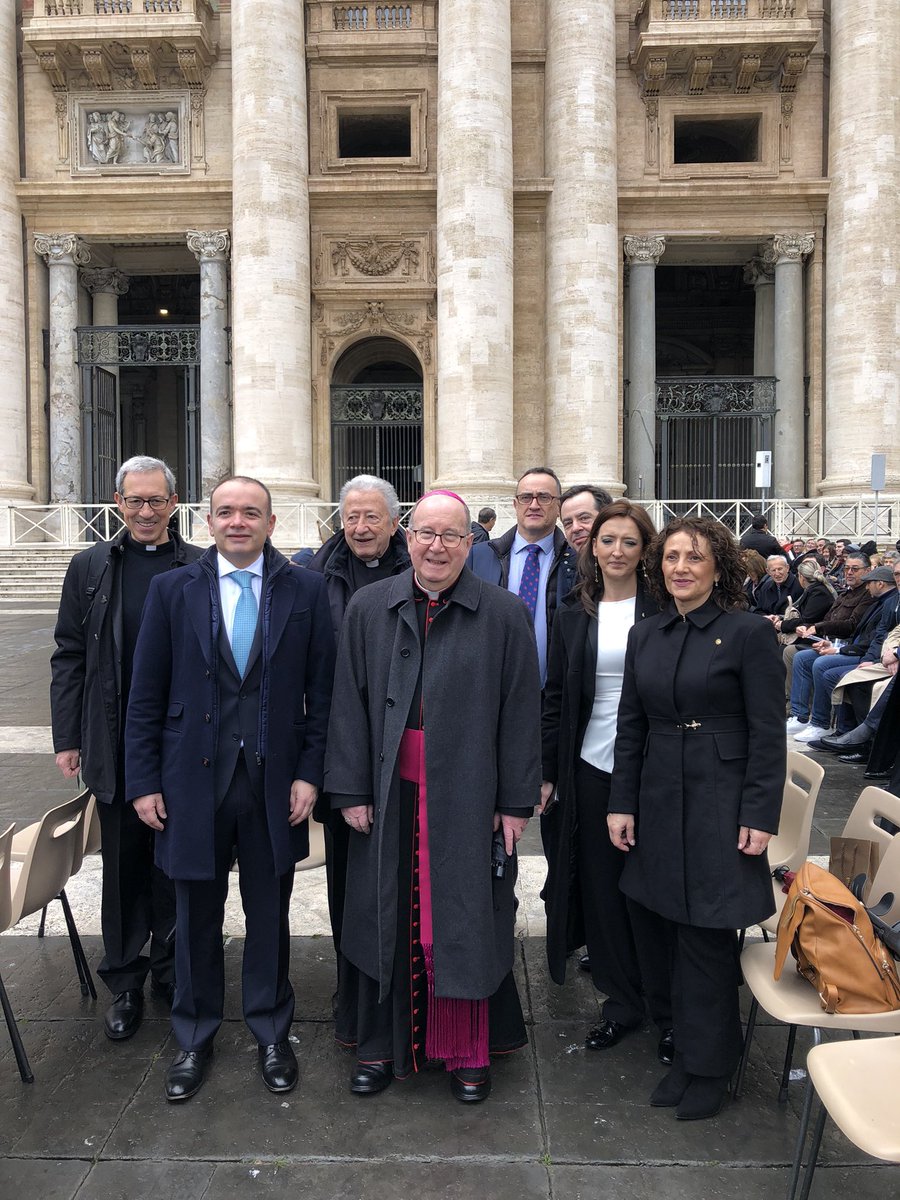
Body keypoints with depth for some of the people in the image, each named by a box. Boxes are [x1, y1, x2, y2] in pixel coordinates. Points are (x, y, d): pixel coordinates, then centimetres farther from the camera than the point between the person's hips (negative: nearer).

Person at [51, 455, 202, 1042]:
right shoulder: (91, 568, 4)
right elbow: (69, 658, 6)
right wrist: (68, 739, 2)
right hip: (115, 747, 1)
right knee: (123, 866, 12)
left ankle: (170, 970, 30)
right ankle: (125, 983, 27)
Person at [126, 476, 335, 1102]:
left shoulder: (307, 590, -1)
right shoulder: (172, 589, 0)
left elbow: (322, 690, -1)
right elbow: (147, 695, 1)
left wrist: (310, 773, -5)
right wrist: (144, 780, -1)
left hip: (275, 781, 0)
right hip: (193, 780, 1)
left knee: (269, 916, 14)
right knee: (197, 917, 14)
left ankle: (272, 1035, 34)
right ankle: (194, 1039, 35)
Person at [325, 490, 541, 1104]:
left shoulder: (505, 615, -4)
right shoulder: (369, 608, 2)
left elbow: (521, 712, -3)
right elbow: (350, 703, 2)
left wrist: (516, 802, -4)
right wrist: (352, 790, -2)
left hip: (468, 797, -1)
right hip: (391, 796, 2)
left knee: (467, 919, 9)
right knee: (389, 915, 12)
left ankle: (469, 1050, 29)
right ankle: (383, 1043, 32)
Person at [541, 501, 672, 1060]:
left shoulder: (663, 610, -2)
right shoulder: (575, 614, 7)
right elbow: (556, 697, 9)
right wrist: (547, 771, 6)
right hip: (589, 768, 3)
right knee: (601, 887, 10)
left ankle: (670, 1012, 24)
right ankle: (622, 1003, 28)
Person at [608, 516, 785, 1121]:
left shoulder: (749, 633, -7)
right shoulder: (645, 635, 8)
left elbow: (768, 733, -8)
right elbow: (631, 727, 10)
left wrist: (760, 815, -12)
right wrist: (622, 803, 6)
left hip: (722, 807, -4)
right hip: (661, 803, 5)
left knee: (707, 939, 3)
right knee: (681, 935, 12)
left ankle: (710, 1066, 23)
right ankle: (692, 1053, 29)